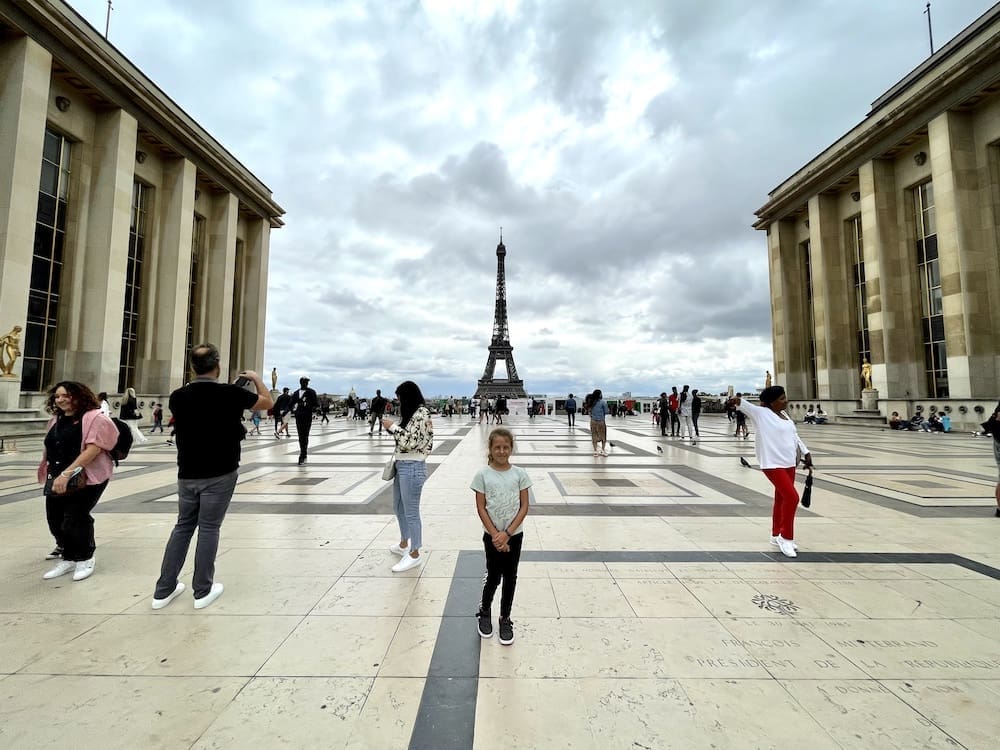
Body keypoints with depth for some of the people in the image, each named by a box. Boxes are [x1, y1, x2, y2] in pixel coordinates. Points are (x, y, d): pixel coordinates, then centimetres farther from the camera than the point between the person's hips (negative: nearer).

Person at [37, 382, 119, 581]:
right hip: (58, 479, 8)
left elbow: (93, 449, -22)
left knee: (75, 518, -6)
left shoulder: (94, 418, -13)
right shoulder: (56, 420, 13)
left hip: (87, 478, -8)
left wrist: (67, 473, -25)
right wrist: (54, 475, 15)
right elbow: (49, 448, 22)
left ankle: (85, 558, 17)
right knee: (55, 520, 10)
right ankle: (68, 558, 29)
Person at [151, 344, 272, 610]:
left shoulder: (178, 396, -2)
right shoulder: (231, 393, -14)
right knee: (209, 529, 4)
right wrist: (257, 378, 16)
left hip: (188, 474, 4)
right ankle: (203, 591, 16)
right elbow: (268, 403, 0)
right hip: (220, 474, -4)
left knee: (183, 527, 18)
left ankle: (164, 590, 24)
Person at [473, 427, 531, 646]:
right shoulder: (482, 474, -11)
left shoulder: (519, 474, -7)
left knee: (510, 577, 11)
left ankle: (505, 619, 31)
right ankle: (484, 613, 37)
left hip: (514, 535, 1)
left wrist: (507, 533, -13)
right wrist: (495, 535, -13)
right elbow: (481, 508, -8)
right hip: (492, 535, -1)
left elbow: (524, 507, -6)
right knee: (493, 576, 10)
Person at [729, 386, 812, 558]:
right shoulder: (761, 413, -10)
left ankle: (777, 535, 29)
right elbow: (746, 406, -25)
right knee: (792, 498, -13)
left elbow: (794, 435, 22)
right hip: (773, 464, -8)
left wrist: (805, 453, 19)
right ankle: (785, 538, 2)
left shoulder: (784, 415, 13)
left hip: (789, 463, 8)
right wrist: (739, 401, -47)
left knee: (781, 499, 15)